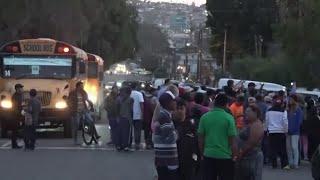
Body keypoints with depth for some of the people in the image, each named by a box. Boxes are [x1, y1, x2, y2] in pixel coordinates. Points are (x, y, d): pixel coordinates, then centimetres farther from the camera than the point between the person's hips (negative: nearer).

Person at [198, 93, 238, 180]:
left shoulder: (204, 117, 0)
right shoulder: (229, 118, -9)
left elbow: (200, 139, 3)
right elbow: (232, 140, -10)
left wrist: (202, 154, 16)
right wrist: (234, 156, 3)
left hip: (208, 155, 3)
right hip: (225, 156, -3)